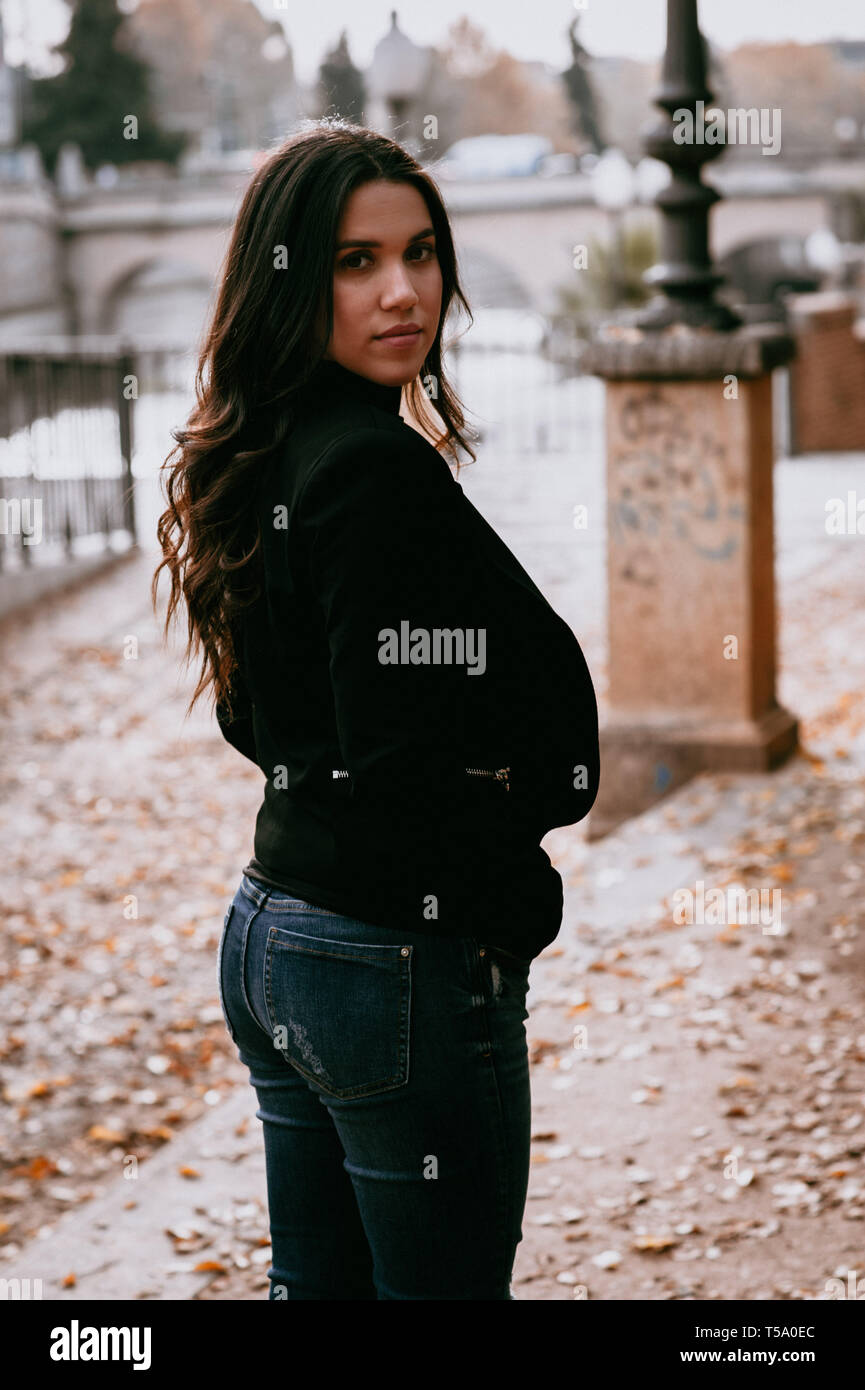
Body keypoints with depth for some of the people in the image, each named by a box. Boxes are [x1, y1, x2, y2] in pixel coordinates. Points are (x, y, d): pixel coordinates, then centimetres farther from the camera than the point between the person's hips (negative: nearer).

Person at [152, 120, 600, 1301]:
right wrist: (520, 904, -7)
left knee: (318, 1277, 19)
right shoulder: (381, 464, -19)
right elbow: (400, 764, -24)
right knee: (446, 1280, 5)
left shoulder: (267, 454, 9)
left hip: (269, 927, 9)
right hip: (394, 958, -9)